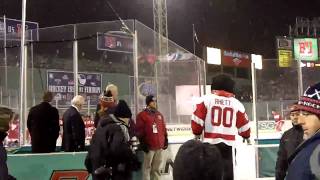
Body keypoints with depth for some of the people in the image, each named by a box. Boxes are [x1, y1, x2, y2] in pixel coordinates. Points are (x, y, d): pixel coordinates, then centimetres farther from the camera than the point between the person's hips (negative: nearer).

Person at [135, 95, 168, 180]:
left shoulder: (159, 115, 16)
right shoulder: (142, 115, -4)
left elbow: (163, 129, 21)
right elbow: (139, 131, -9)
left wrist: (166, 140, 16)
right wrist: (143, 143, -13)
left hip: (159, 146, 6)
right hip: (149, 146, -6)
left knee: (157, 167, 12)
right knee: (147, 167, -2)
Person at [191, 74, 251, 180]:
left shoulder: (206, 99, -1)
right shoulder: (236, 103, 6)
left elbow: (197, 119, -5)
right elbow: (243, 124, 12)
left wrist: (197, 133, 13)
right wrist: (246, 136, 32)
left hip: (210, 142, -2)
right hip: (228, 143, 2)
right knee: (227, 170, 9)